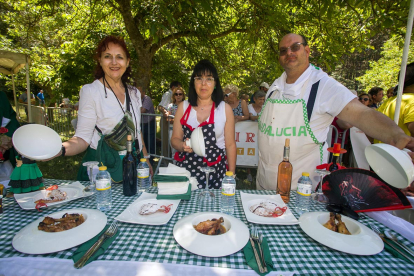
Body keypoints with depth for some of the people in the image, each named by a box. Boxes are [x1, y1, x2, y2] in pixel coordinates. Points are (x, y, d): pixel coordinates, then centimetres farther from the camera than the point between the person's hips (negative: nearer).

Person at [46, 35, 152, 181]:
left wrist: (146, 161, 12)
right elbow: (83, 138, -12)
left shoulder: (134, 93, 7)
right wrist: (60, 149, -31)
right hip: (101, 169, -4)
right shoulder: (90, 91, -9)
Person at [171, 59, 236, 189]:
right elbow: (175, 139, 9)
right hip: (186, 169, 1)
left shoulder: (225, 109, 2)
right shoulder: (183, 107, 7)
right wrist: (183, 146, -14)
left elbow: (230, 144, 3)